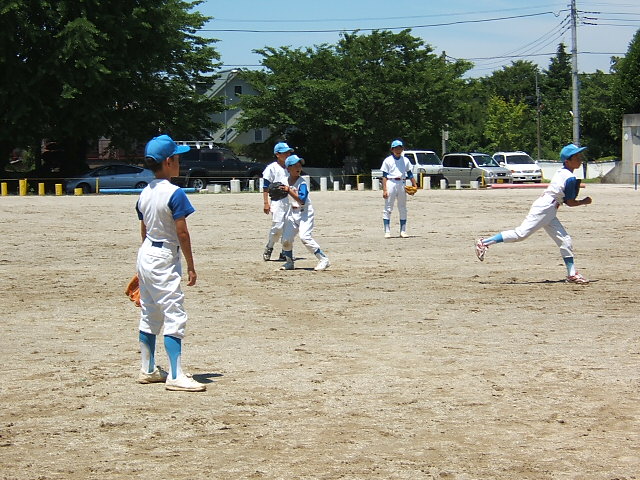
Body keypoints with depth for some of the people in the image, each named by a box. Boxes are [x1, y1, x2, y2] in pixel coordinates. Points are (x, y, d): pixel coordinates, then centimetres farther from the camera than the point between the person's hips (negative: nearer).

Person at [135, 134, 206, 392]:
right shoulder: (174, 193, -16)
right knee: (174, 317, -8)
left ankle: (148, 370, 22)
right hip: (165, 258, -9)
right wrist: (190, 266, -9)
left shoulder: (144, 194, 7)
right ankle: (175, 376, -11)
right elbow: (182, 233, -16)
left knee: (149, 316, 15)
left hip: (145, 255, 9)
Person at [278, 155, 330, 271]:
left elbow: (302, 200, -25)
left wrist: (289, 191, -28)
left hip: (305, 212, -6)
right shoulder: (286, 180, 4)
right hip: (292, 212, 6)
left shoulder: (302, 183, -15)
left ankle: (324, 260, -18)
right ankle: (289, 262, 24)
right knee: (286, 239, 2)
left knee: (305, 237, -22)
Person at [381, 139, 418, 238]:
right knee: (388, 208, -4)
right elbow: (384, 176, -3)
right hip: (391, 183, -4)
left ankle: (403, 231, 13)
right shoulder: (388, 160, 1)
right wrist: (384, 190, -11)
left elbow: (410, 174, 14)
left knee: (403, 208, 7)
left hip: (401, 183, 4)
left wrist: (414, 185, 4)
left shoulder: (405, 160, 12)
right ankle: (387, 231, -3)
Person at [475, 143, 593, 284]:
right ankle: (484, 242, -11)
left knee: (565, 240, 8)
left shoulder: (560, 172, 13)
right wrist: (584, 202, 7)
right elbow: (570, 202, -9)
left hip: (548, 214, 10)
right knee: (521, 233, -14)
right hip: (543, 209, -10)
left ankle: (572, 274, 10)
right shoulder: (571, 178, -14)